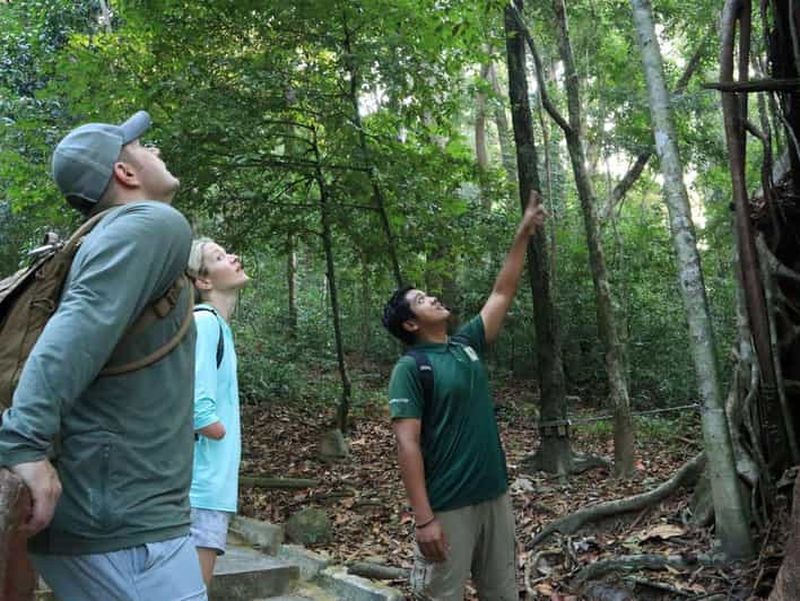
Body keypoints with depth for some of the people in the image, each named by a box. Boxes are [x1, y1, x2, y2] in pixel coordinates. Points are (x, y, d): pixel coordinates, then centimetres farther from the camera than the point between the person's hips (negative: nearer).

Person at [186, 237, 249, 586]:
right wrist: (224, 434, -5)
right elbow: (198, 411, -22)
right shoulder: (204, 321, -14)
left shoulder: (216, 325, 14)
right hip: (201, 486, -9)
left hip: (207, 483, 9)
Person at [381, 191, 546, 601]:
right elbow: (407, 445, -15)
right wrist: (424, 518, -20)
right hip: (447, 506, -7)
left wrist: (524, 233, 14)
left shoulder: (467, 345, 9)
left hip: (494, 496, 7)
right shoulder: (410, 367, -10)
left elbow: (502, 293, 16)